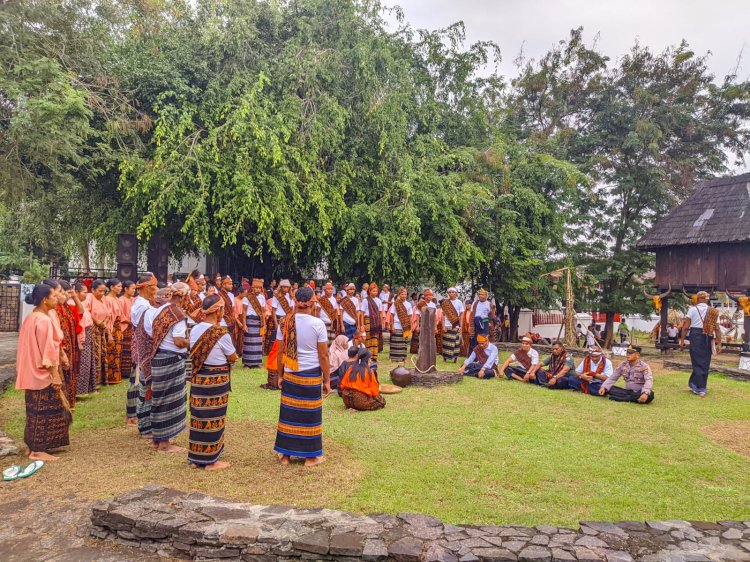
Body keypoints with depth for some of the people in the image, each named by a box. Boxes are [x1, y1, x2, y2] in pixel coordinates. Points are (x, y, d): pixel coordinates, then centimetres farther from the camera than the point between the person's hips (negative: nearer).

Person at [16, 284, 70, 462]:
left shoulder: (31, 318, 10)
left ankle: (33, 446, 24)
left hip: (33, 371, 10)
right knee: (43, 411, -2)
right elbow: (47, 350, -21)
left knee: (37, 410, 16)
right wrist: (55, 374, -18)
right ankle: (37, 450, 5)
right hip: (43, 372, -10)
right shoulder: (43, 320, -20)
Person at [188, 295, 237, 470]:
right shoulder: (222, 333, -18)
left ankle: (195, 457, 27)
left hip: (198, 378, 7)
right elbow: (233, 358, -7)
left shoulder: (194, 330, 2)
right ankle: (210, 461, 15)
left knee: (198, 417, 15)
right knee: (213, 419, 4)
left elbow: (194, 353, 12)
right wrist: (226, 355, 12)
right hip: (217, 380, -6)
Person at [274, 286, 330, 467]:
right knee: (310, 414, 8)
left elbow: (280, 352, 2)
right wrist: (327, 380, -1)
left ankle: (285, 454, 23)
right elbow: (323, 355, -9)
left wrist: (280, 375, 13)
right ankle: (310, 456, 19)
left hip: (290, 375, 3)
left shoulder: (285, 323, -3)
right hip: (311, 375, -3)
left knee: (288, 412, 12)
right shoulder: (317, 324, -11)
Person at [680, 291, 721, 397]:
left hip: (696, 337, -3)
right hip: (708, 339, 3)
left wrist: (682, 340, -3)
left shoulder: (693, 309, -1)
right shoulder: (714, 312, 10)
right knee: (705, 363, 14)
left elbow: (686, 326, -7)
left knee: (697, 362, 2)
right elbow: (717, 329, 4)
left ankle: (700, 389, 3)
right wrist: (719, 344, 6)